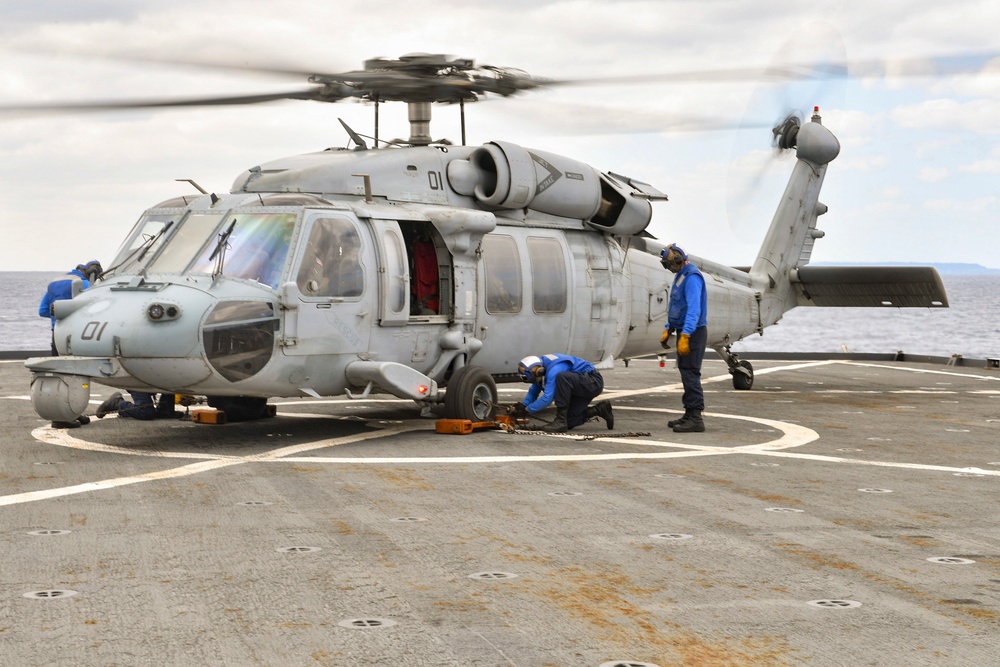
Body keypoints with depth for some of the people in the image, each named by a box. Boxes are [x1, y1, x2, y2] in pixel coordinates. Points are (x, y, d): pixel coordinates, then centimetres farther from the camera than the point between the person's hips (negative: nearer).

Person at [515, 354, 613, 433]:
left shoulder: (554, 370, -28)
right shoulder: (542, 367, 2)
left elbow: (547, 398, -32)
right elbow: (533, 391, 17)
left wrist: (528, 410, -21)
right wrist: (523, 405, 2)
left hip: (593, 382, -10)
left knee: (562, 377, -35)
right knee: (569, 422, 1)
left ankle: (560, 421, -29)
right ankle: (599, 409, 16)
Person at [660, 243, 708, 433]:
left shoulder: (692, 277, -18)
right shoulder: (680, 276, 15)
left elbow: (694, 309, -26)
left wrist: (685, 336, -31)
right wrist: (668, 330, 21)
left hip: (693, 333, -10)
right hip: (684, 332, 10)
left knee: (690, 373, -11)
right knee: (686, 373, 14)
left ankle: (696, 418, -12)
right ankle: (690, 415, 21)